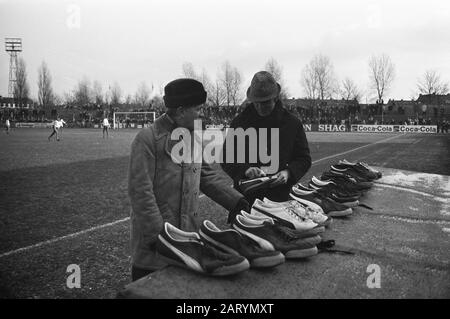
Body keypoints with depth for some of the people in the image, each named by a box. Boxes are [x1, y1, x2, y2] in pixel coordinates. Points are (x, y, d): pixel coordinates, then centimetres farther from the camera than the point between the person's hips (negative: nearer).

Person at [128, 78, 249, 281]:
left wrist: (236, 201, 0)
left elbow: (208, 173, 12)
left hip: (189, 232, 7)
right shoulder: (147, 140, -15)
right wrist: (158, 235, -19)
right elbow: (140, 192, -18)